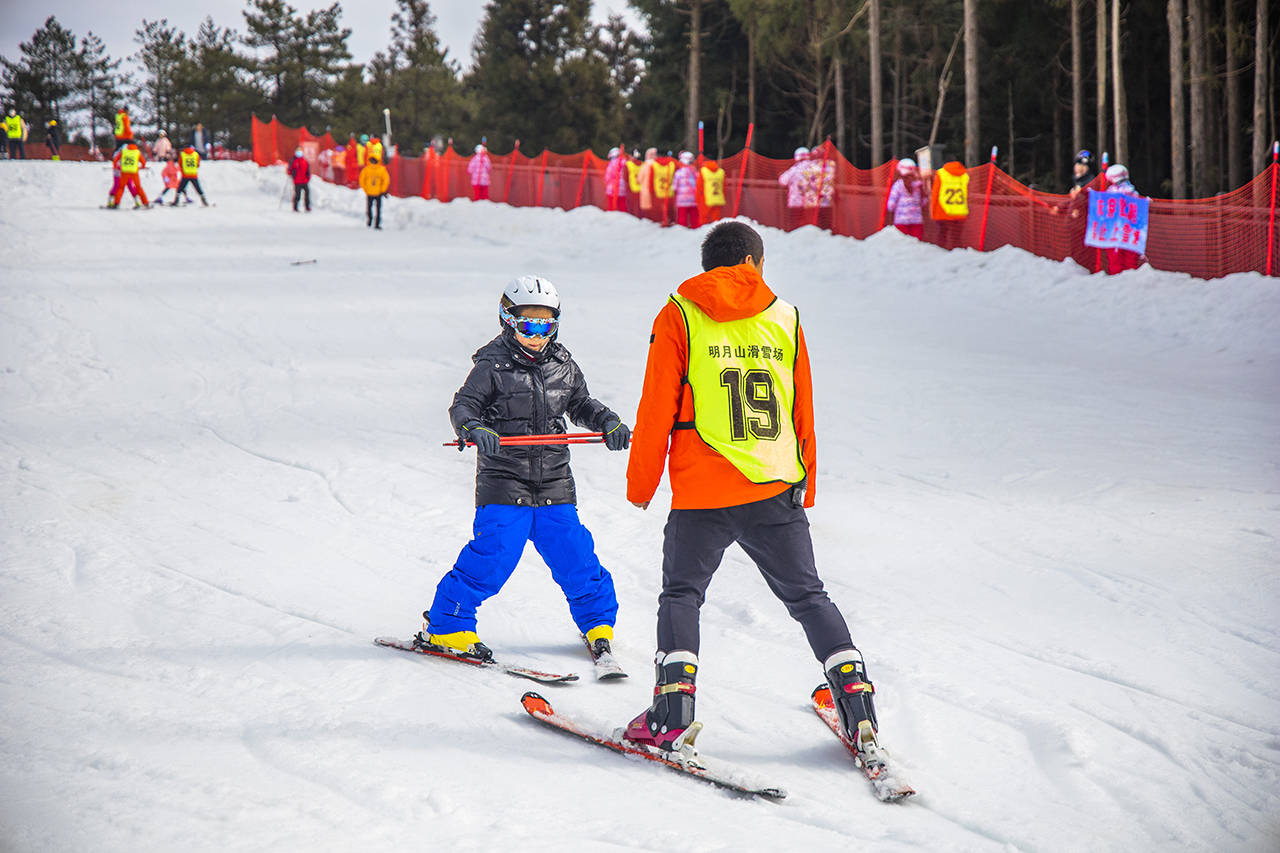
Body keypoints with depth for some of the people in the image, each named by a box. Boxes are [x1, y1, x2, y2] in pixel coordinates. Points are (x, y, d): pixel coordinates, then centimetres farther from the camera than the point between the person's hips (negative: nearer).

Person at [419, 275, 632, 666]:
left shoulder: (564, 366, 9)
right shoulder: (493, 366, -6)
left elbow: (581, 405, 23)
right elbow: (463, 405, -10)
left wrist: (608, 422, 5)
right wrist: (474, 428, -31)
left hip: (554, 485, 4)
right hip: (503, 484, -4)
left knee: (574, 556, 5)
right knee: (492, 557, -12)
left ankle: (597, 622, 26)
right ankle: (445, 625, 2)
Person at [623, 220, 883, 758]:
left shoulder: (678, 317, 1)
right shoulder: (784, 320, 9)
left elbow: (656, 411, -2)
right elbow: (803, 417, 14)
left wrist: (640, 484, 8)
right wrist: (806, 487, 24)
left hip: (701, 492, -2)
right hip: (777, 492, 3)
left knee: (682, 594, 9)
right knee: (807, 595, 14)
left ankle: (673, 707, -7)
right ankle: (855, 697, 6)